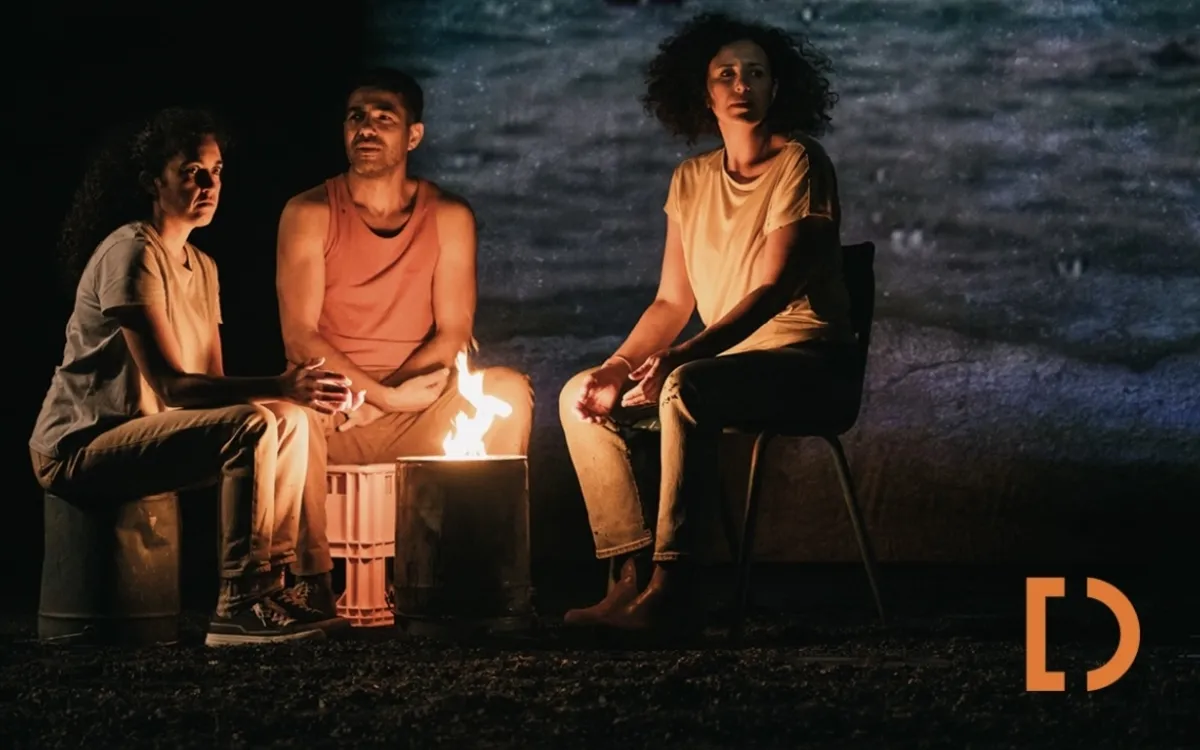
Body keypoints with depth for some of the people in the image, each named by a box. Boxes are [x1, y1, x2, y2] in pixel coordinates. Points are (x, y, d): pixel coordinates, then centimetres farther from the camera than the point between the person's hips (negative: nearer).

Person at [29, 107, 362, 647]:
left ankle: (274, 580, -1)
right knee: (250, 426, -27)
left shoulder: (200, 267, 14)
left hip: (133, 436, 10)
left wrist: (295, 392, -9)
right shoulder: (131, 253, -16)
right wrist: (281, 388, -33)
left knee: (288, 421, 4)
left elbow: (213, 383, 9)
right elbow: (170, 385, -24)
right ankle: (239, 607, -27)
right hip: (80, 447, -10)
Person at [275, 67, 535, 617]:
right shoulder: (310, 214, -1)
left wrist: (372, 399, -16)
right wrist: (387, 395, -20)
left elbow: (453, 334, -2)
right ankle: (314, 574, -20)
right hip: (335, 416, -2)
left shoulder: (448, 216, 5)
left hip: (421, 417, 2)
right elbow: (299, 339, -9)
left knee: (508, 388, -24)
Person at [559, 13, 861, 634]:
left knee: (684, 388, -35)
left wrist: (678, 358, -30)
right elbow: (671, 302, 12)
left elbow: (772, 291, -19)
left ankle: (671, 589, -37)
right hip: (723, 359, 8)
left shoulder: (799, 164, -9)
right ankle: (632, 576, -13)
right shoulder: (690, 180, 11)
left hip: (805, 362, -8)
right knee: (583, 395, -4)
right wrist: (619, 365, -6)